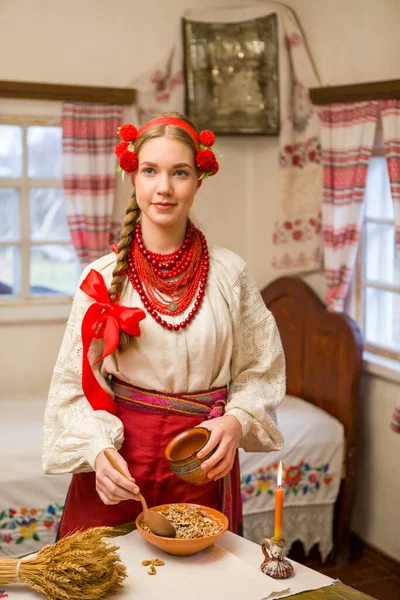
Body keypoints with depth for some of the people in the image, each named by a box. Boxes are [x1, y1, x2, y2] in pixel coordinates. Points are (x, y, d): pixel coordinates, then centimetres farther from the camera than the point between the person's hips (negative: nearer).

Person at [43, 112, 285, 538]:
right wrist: (99, 450, -18)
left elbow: (259, 371, 3)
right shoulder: (102, 277, -5)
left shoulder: (229, 273, -4)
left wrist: (236, 420, -14)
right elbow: (76, 384, -4)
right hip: (121, 462, 0)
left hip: (203, 466, 1)